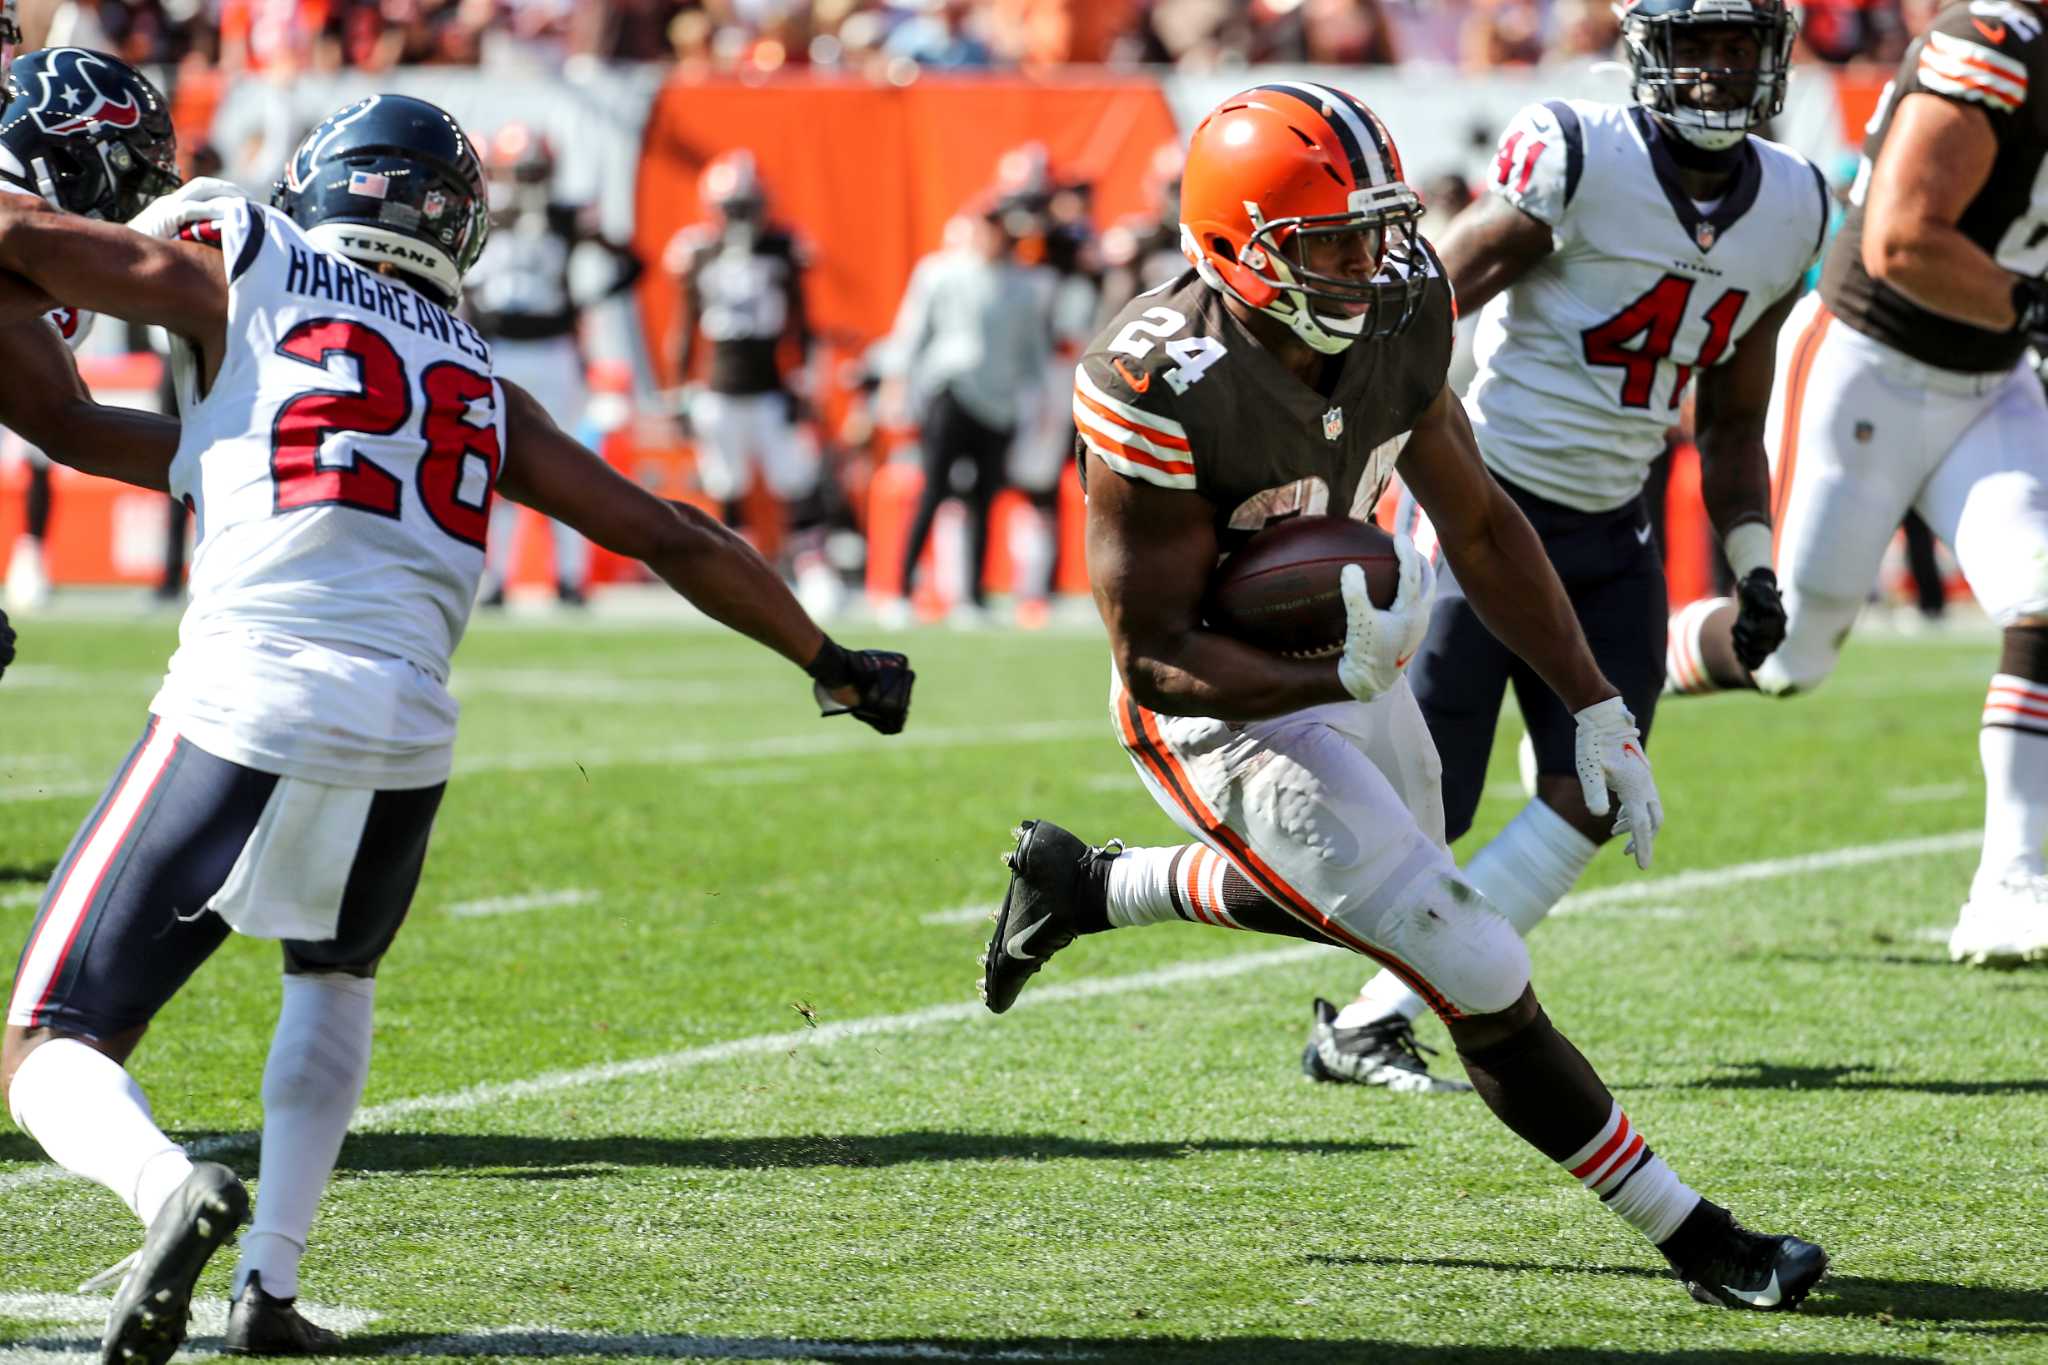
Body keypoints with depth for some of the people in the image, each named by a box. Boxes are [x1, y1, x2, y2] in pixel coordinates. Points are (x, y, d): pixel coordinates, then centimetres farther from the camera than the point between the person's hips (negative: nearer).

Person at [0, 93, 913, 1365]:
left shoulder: (245, 276, 11)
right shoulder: (478, 381, 22)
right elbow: (674, 536, 25)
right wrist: (830, 664, 36)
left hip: (240, 718, -4)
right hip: (401, 745, 4)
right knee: (334, 977, 35)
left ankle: (171, 1189, -26)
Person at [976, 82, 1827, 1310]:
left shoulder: (1395, 321, -12)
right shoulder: (1165, 385, -32)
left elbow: (1478, 524, 4)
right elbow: (1154, 658, -27)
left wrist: (1596, 706, 1)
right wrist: (1332, 680, -41)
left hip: (1349, 669, 8)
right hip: (1225, 717, -8)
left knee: (1348, 899, 34)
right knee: (1481, 981, -12)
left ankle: (1078, 885, 49)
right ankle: (1698, 1241, 0)